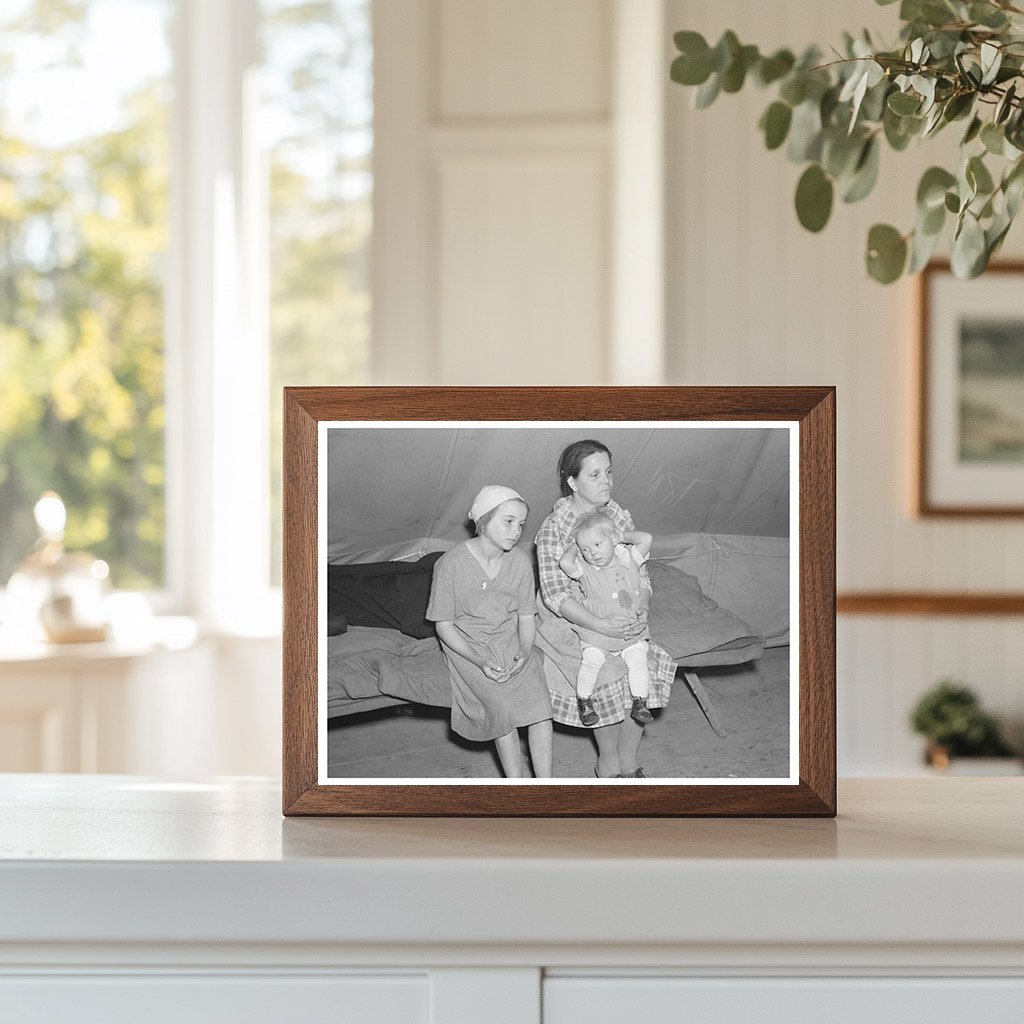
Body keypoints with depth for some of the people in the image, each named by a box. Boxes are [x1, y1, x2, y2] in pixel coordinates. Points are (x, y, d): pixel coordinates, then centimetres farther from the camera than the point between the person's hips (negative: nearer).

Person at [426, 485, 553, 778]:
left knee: (538, 699, -21)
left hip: (513, 642, 3)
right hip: (469, 646, -3)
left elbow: (526, 617, 5)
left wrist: (524, 653, -16)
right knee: (503, 705, -27)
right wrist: (480, 661, -21)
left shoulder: (520, 562, -2)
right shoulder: (451, 564, -14)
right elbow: (444, 626, -8)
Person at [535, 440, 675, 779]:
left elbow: (639, 573, 3)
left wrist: (641, 611, -17)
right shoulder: (553, 528, -18)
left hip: (621, 620, 5)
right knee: (610, 678, -21)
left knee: (644, 671, -13)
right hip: (570, 623, -5)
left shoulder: (619, 517, -1)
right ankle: (608, 766, 1)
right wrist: (599, 625, -36)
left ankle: (628, 763, 6)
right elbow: (555, 594, -24)